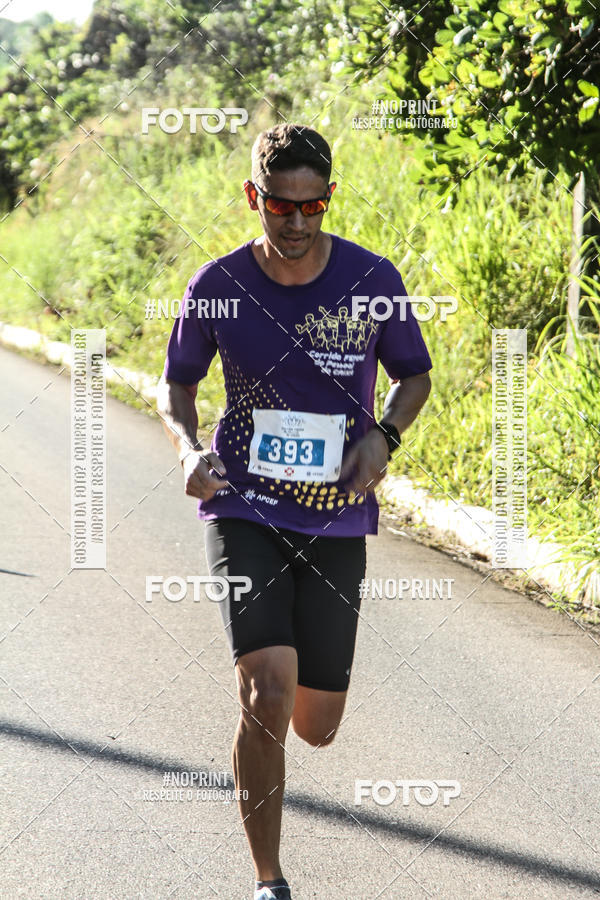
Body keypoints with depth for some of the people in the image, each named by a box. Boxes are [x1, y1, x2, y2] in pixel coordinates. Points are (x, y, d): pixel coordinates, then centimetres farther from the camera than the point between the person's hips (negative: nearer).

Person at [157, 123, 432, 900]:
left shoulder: (372, 280, -6)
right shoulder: (218, 286, -6)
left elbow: (414, 376, 9)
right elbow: (176, 384, 9)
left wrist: (382, 435, -11)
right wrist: (188, 448, -12)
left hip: (335, 517, 1)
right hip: (243, 508, -1)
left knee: (316, 726, 6)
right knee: (268, 692, -20)